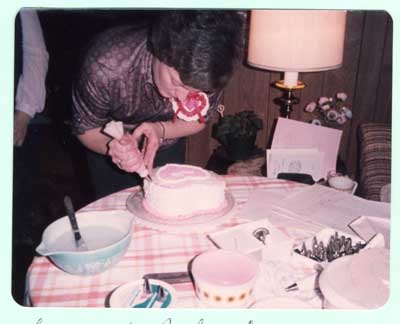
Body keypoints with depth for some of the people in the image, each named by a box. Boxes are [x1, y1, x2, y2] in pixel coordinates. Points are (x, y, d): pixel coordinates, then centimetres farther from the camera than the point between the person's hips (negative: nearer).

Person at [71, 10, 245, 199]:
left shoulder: (210, 72, -33)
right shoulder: (105, 65, -40)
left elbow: (198, 121, -13)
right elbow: (85, 128, -22)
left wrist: (161, 129, -34)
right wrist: (112, 146, -45)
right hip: (107, 142, -1)